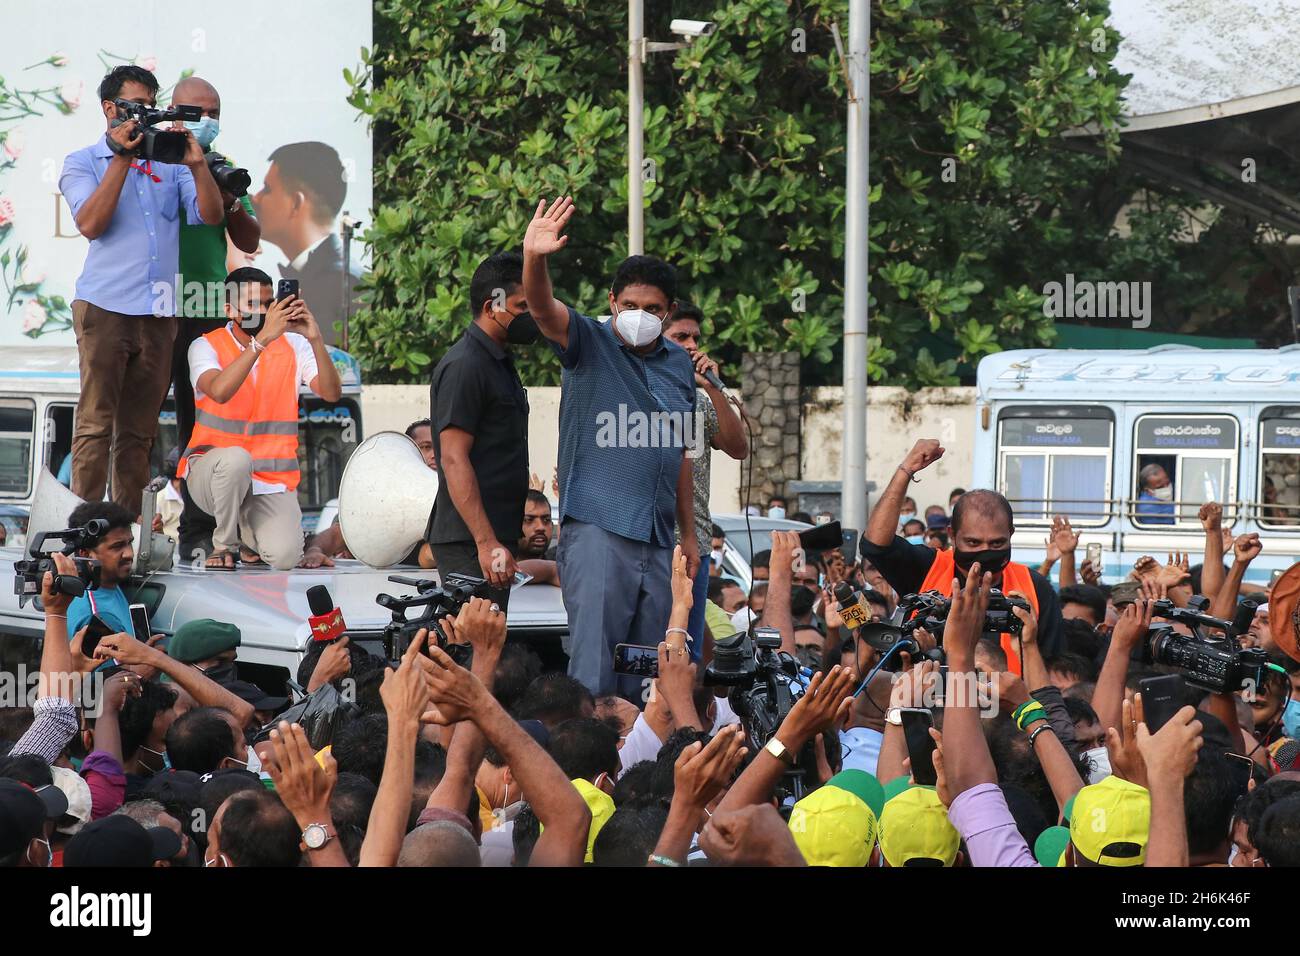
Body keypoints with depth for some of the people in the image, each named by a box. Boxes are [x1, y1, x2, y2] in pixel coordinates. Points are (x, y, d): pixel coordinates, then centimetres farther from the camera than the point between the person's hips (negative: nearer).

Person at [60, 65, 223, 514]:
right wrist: (122, 157, -11)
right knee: (95, 424, -7)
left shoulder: (170, 164, 15)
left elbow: (210, 215, 4)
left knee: (139, 431, 6)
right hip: (105, 308, -4)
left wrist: (196, 163, -10)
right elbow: (91, 223, -10)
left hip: (159, 313, 4)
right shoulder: (82, 164, 7)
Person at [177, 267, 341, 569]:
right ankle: (224, 544, -10)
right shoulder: (206, 347, -5)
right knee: (236, 459, -39)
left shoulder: (292, 346, 4)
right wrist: (264, 338, -32)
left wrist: (315, 339, -26)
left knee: (284, 556, -22)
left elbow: (331, 393, -11)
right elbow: (219, 391, -27)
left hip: (272, 479, 2)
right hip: (211, 472, -2)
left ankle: (249, 528, 16)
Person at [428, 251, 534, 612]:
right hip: (469, 542, -10)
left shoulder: (499, 362, 19)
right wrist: (487, 543, -24)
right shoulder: (464, 366, -13)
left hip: (494, 538, 10)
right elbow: (454, 460, -19)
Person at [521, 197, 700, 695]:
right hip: (597, 528, -6)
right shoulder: (589, 344, 0)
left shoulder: (679, 364, 16)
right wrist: (534, 259, -41)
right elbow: (542, 307, -20)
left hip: (656, 541, 6)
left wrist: (689, 534, 20)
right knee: (594, 657, -14)